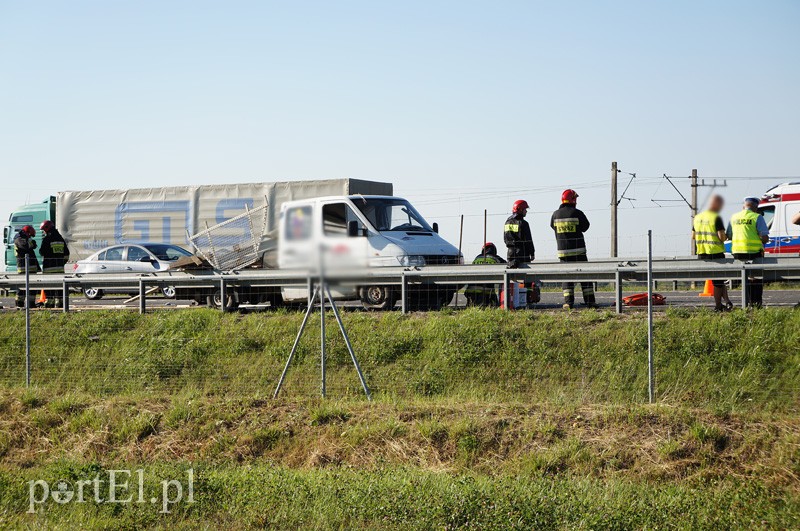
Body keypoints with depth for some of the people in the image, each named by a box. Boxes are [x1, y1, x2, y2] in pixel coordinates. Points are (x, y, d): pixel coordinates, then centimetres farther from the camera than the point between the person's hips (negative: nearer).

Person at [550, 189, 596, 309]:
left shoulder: (556, 214, 0)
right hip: (578, 250, -2)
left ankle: (568, 302, -4)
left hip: (563, 251, 2)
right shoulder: (577, 213, -9)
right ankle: (590, 301, 5)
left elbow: (553, 227, 15)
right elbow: (585, 226, 3)